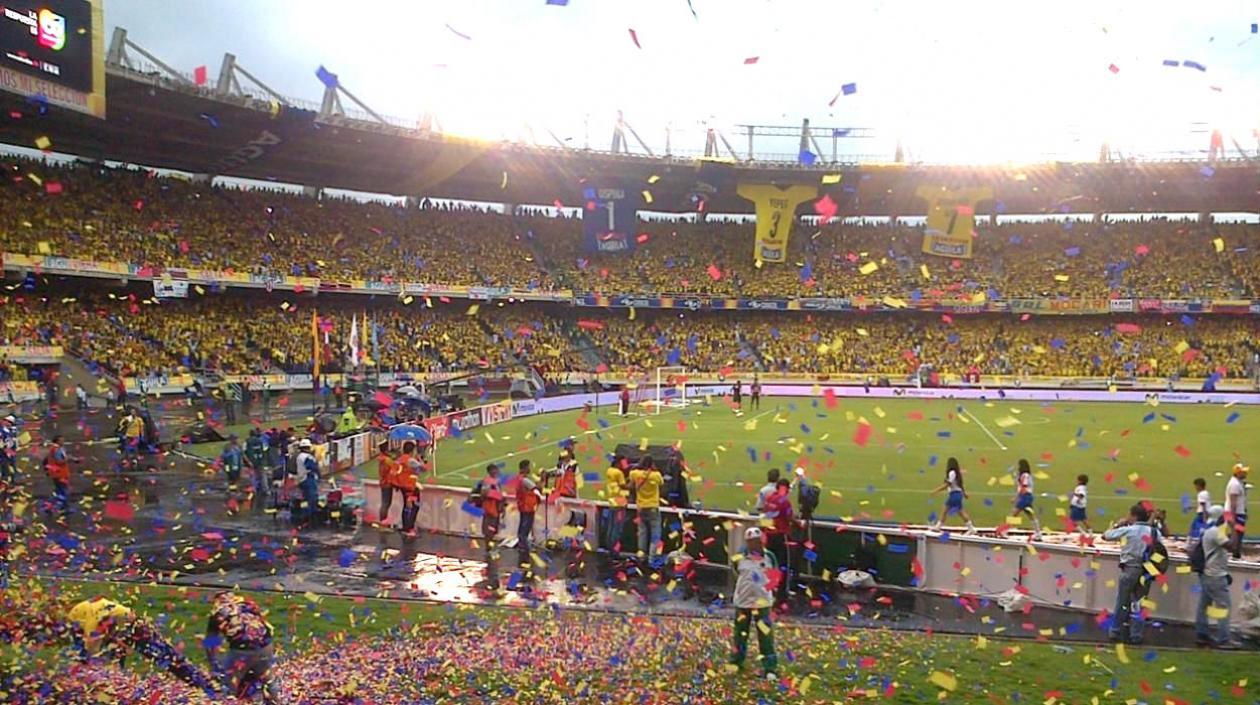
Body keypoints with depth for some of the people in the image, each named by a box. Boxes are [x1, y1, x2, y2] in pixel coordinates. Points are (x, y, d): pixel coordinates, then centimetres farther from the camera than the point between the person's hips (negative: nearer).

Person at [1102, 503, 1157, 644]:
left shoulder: (1127, 530, -11)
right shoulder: (1152, 531, 1)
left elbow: (1105, 535, -5)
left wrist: (1118, 524, 6)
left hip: (1129, 569, -4)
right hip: (1144, 570, 4)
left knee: (1121, 602, 9)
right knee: (1137, 602, 12)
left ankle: (1116, 632, 17)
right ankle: (1136, 635, 14)